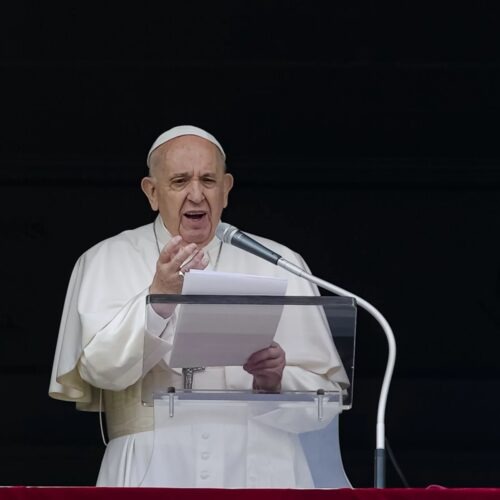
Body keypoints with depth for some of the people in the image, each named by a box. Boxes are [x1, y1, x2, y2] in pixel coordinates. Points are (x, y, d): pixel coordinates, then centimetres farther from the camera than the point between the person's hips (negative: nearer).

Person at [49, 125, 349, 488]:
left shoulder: (278, 265, 12)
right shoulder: (107, 262, 9)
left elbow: (327, 388, 11)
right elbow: (103, 369, -6)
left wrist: (278, 379, -9)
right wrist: (157, 298, -20)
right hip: (152, 469, -2)